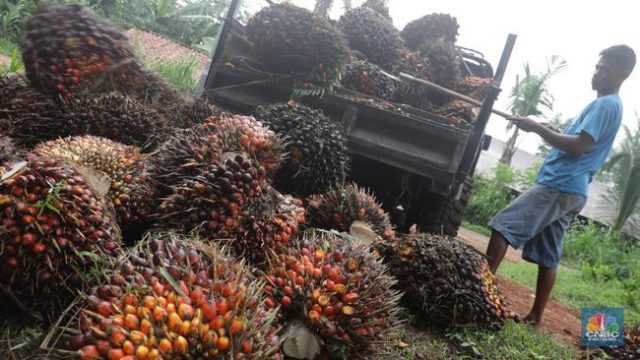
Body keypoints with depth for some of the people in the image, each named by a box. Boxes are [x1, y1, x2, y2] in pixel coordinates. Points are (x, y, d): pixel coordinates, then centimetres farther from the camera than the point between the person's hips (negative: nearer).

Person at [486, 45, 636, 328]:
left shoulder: (606, 105, -7)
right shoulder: (606, 106, 26)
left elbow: (578, 146, -19)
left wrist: (538, 127, -14)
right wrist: (542, 129, 15)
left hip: (558, 187, -10)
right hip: (570, 192, 10)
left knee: (502, 226, -15)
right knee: (547, 257, 9)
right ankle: (535, 318, 13)